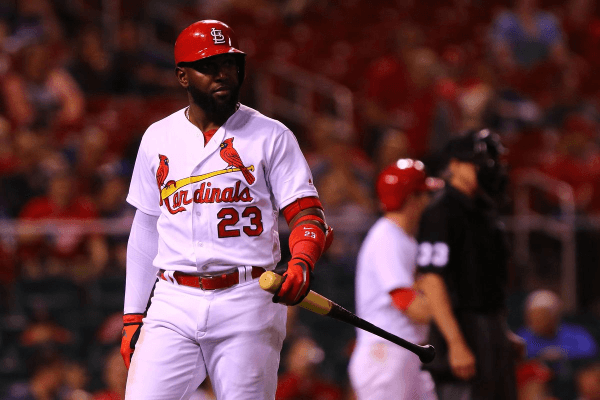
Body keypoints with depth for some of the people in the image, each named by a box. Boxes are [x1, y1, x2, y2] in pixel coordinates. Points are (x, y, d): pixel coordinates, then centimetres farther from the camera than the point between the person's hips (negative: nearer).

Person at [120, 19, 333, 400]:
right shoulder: (158, 139, 13)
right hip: (173, 304, 2)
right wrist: (133, 317, 14)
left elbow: (307, 212, -2)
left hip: (246, 302, -2)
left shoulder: (271, 136, 3)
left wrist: (301, 262, -24)